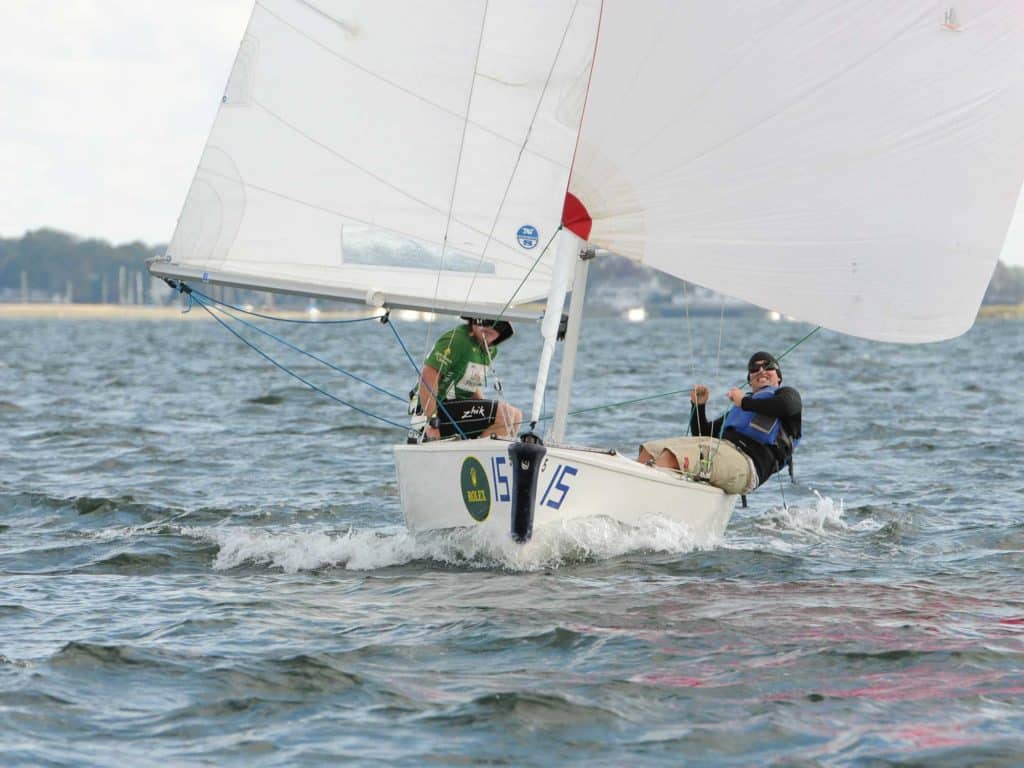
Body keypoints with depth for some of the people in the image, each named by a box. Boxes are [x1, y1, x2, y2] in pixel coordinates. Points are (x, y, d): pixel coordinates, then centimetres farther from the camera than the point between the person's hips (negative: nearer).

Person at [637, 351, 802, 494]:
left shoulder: (787, 393, 18)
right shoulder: (737, 408, 38)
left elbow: (787, 406, -10)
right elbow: (702, 433, 35)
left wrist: (745, 402, -4)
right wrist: (699, 406, 18)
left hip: (745, 462, -8)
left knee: (672, 454, -31)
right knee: (649, 450, -5)